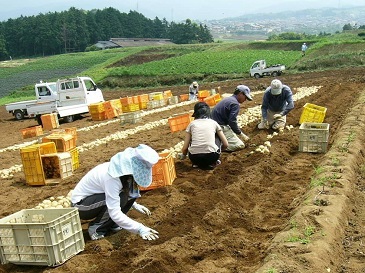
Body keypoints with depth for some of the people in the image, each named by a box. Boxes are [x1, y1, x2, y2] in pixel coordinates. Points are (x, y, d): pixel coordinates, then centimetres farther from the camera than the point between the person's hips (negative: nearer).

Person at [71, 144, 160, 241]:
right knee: (120, 198, -29)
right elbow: (115, 213, -35)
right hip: (80, 204, -8)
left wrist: (135, 205, 7)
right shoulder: (111, 176, -34)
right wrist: (140, 228, -35)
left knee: (132, 193, -9)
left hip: (95, 196, 8)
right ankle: (96, 228, -10)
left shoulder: (125, 168, -8)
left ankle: (110, 224, 2)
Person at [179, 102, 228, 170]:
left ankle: (197, 163, 17)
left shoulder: (192, 124, 14)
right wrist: (218, 151, 37)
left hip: (195, 157, 1)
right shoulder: (213, 123, 15)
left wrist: (183, 155, 34)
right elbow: (225, 144, 15)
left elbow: (185, 148, 11)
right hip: (212, 156, -1)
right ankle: (213, 163, 20)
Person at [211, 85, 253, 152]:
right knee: (240, 145, -10)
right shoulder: (235, 104, -14)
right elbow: (232, 122, -21)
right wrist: (240, 134, -8)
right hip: (221, 127, -10)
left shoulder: (229, 99, 18)